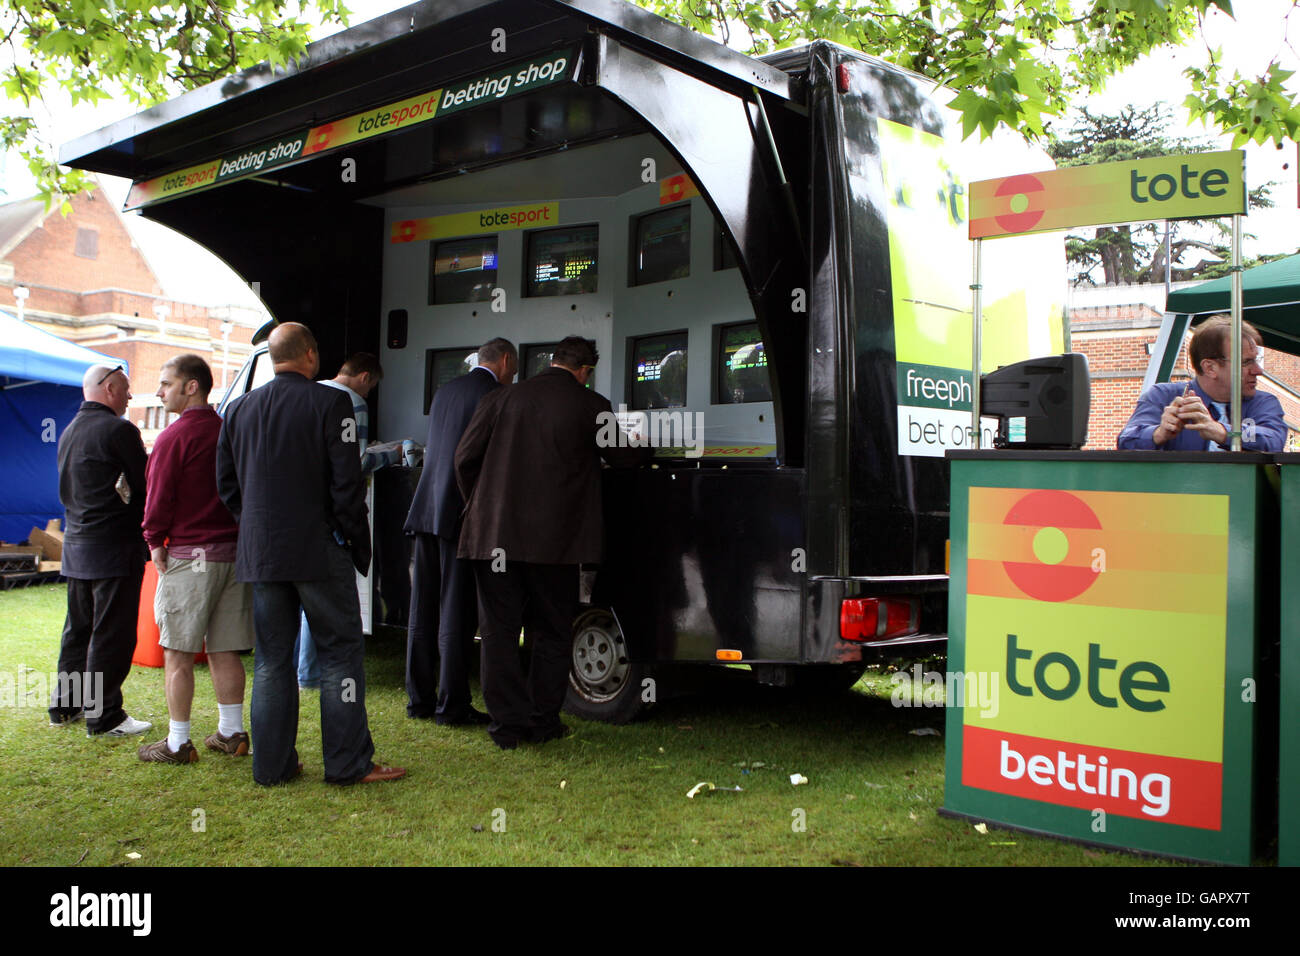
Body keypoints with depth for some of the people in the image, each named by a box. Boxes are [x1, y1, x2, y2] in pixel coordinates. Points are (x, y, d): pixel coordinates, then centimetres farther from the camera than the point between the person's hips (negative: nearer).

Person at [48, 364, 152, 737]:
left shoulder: (68, 431, 13)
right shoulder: (118, 430, -14)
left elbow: (67, 492, 19)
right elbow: (145, 484, -12)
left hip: (76, 543, 9)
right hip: (114, 547, -9)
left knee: (79, 629, 18)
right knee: (112, 633, -2)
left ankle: (65, 705, 27)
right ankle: (104, 717, 2)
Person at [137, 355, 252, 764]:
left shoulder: (175, 436, -10)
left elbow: (159, 496, -10)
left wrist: (155, 541, 4)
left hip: (190, 556, -6)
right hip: (234, 553, 6)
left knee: (178, 653, 2)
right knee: (224, 650, 12)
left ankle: (177, 742, 7)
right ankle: (231, 733, 18)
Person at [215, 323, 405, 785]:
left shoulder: (238, 408, 8)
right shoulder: (330, 403, -9)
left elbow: (226, 483, 11)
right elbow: (347, 482, -12)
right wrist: (356, 543, -2)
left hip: (260, 553, 5)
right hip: (318, 552, -5)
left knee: (271, 659, 11)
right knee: (340, 652, 3)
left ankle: (272, 763, 17)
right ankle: (348, 762, 6)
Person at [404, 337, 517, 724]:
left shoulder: (444, 391, 16)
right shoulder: (495, 395, -8)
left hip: (425, 510, 7)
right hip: (462, 514, -7)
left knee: (423, 609, 11)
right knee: (456, 613, -2)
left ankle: (419, 698, 18)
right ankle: (451, 704, 3)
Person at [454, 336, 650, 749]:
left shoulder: (501, 399, 4)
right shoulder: (591, 407, -3)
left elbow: (466, 456, 5)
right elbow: (624, 455, 8)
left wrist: (478, 505, 20)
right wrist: (649, 444, 30)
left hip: (495, 534, 2)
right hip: (554, 540, -2)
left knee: (499, 630, 8)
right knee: (552, 634, 13)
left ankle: (507, 723, 10)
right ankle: (543, 722, 18)